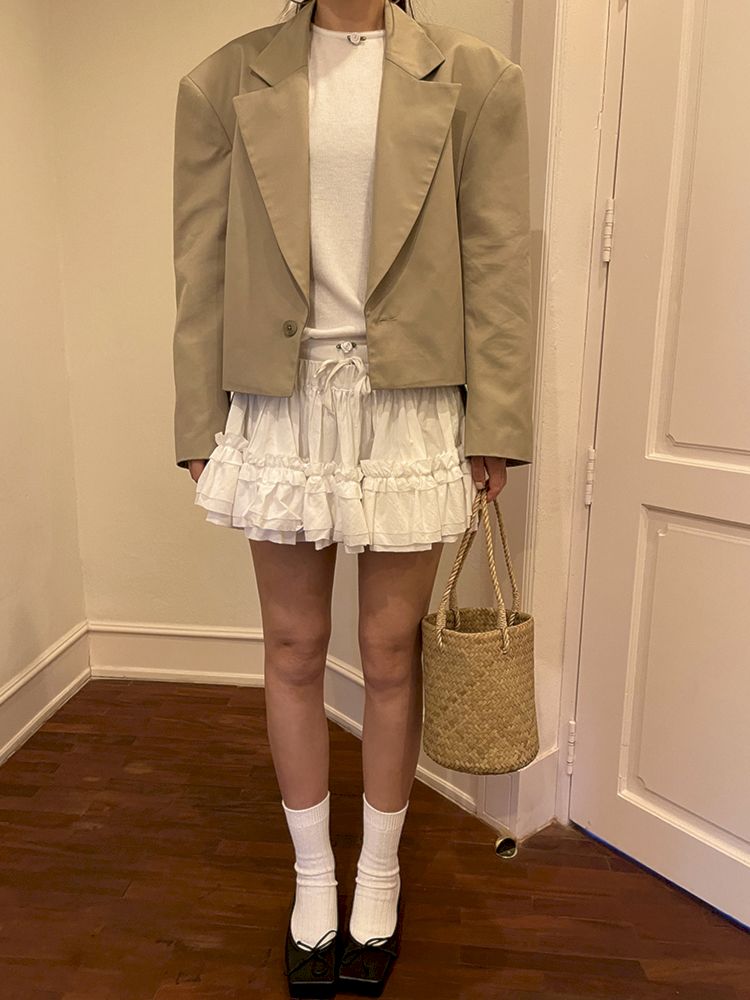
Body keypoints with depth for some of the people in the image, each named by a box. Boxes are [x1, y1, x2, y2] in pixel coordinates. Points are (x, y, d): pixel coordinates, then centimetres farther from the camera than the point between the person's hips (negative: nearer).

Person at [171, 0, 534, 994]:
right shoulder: (225, 81, 7)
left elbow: (498, 262, 1)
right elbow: (201, 269, 5)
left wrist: (495, 424, -4)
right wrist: (201, 424, 2)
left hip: (410, 407, 0)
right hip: (280, 404, 2)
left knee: (391, 653, 9)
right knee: (294, 651, 10)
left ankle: (379, 876, 35)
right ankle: (313, 877, 35)